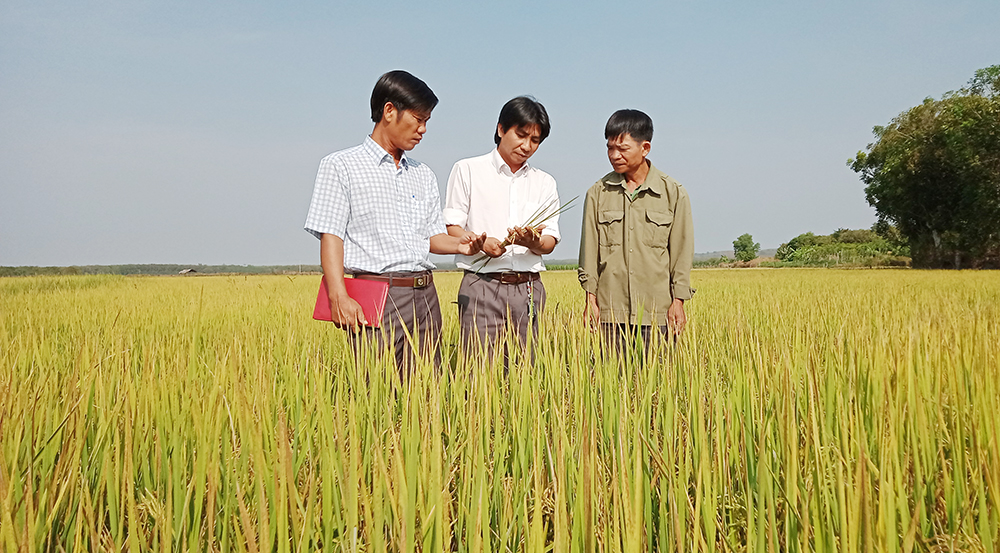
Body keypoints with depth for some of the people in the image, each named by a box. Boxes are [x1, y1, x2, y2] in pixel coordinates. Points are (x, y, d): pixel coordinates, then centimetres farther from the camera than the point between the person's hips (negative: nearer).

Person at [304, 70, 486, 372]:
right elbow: (330, 235, -5)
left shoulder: (424, 175, 20)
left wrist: (458, 244, 0)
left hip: (425, 294, 6)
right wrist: (339, 297, -16)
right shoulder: (340, 165, 3)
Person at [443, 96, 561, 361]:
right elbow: (450, 227, 2)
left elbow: (550, 241, 10)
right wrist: (481, 242, -18)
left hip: (529, 288, 3)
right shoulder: (467, 170, 6)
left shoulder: (544, 182, 17)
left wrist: (533, 242, -13)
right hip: (482, 285, -3)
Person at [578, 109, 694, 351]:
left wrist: (678, 302, 0)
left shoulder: (674, 193, 4)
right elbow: (590, 249, 8)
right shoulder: (598, 193, 7)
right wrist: (590, 298, 3)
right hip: (610, 311, 1)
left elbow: (682, 251, 4)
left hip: (657, 312, -1)